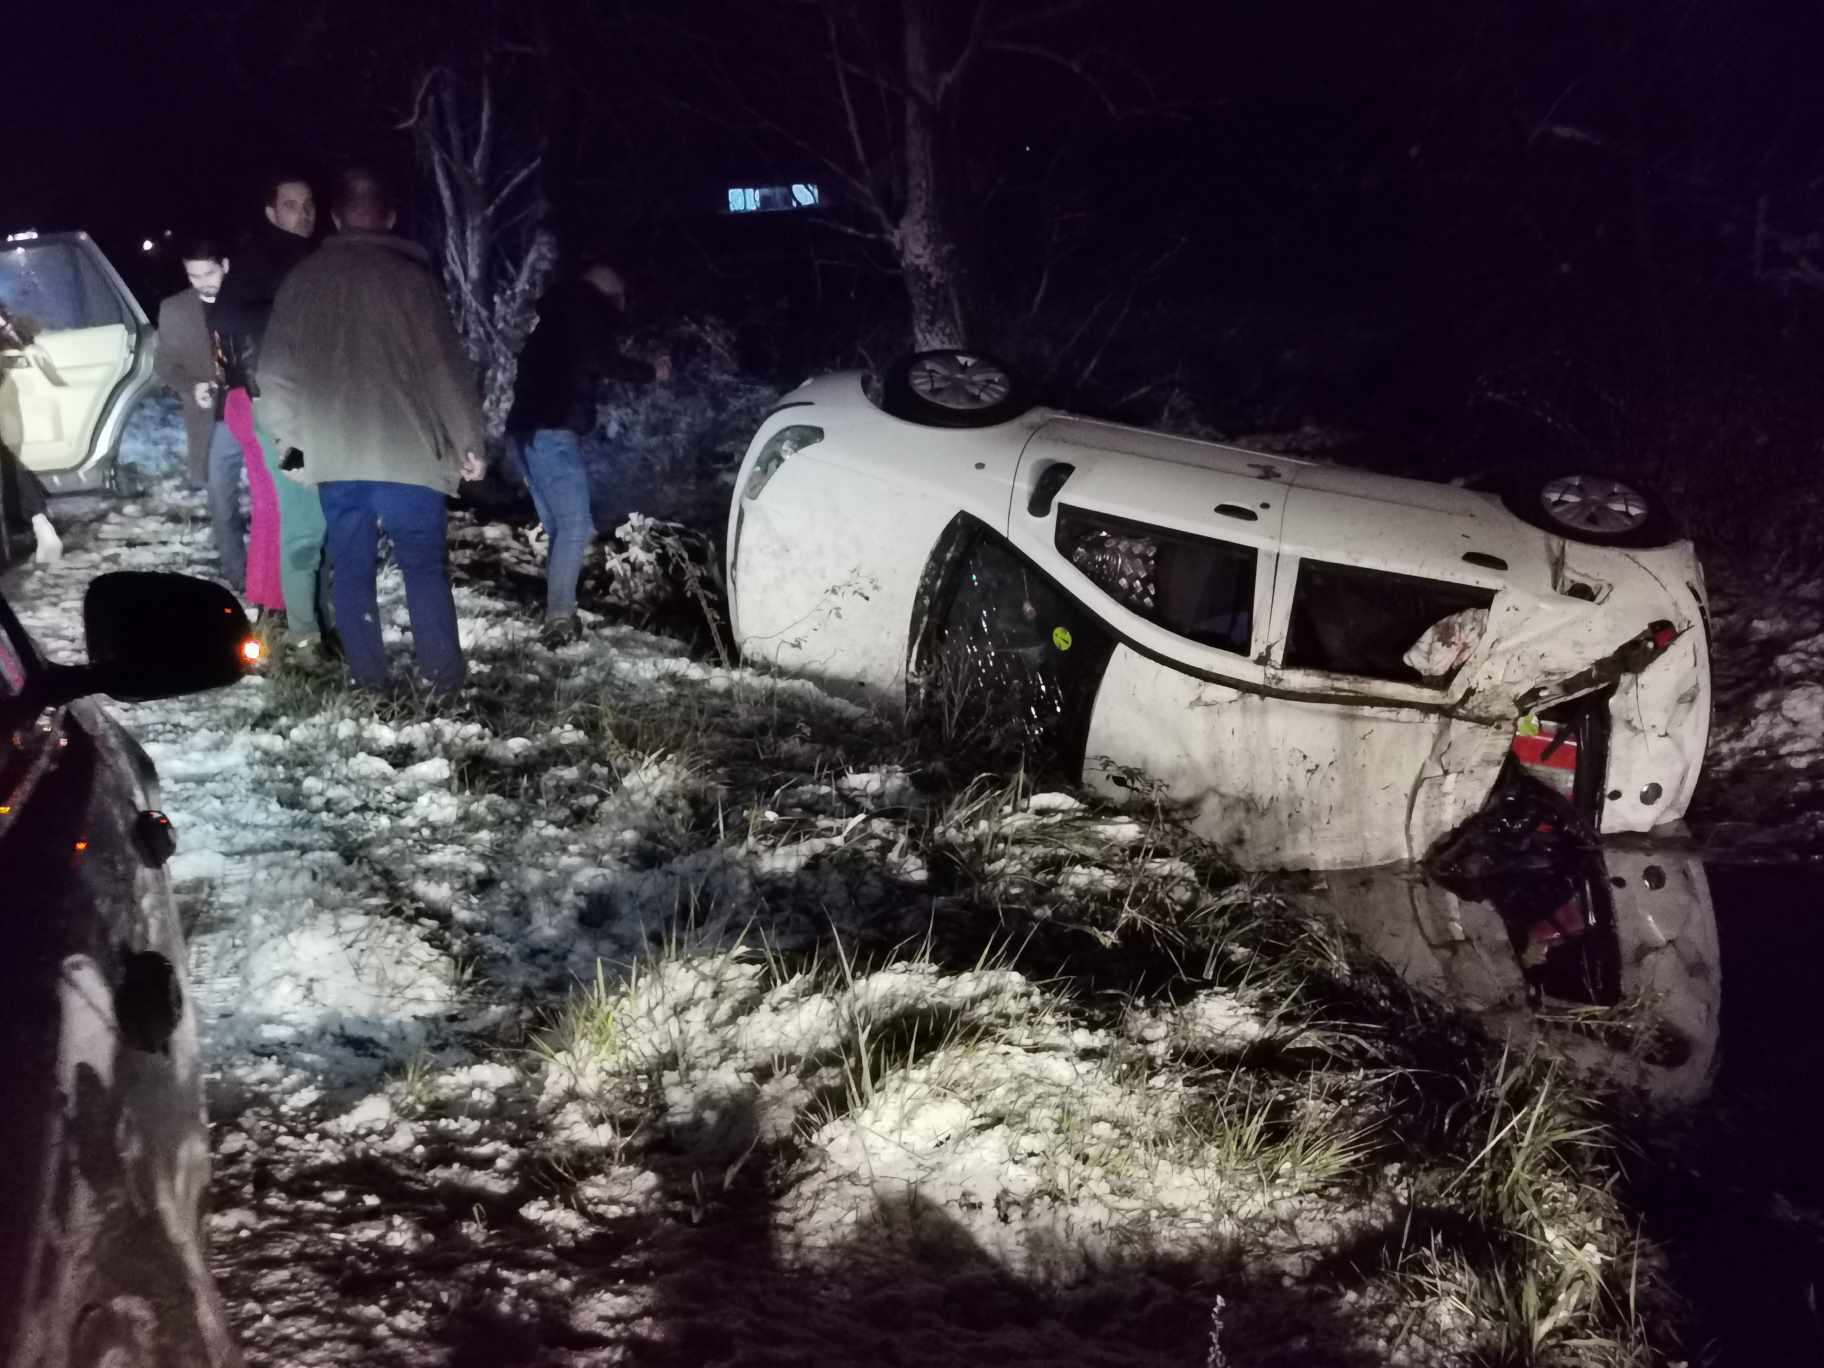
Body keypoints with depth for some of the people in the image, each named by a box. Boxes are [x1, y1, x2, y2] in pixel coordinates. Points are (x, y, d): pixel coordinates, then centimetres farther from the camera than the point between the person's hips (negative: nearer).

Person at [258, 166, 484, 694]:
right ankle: (442, 675, 3)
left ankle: (368, 677, 11)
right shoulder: (410, 275, -4)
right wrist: (468, 441, 2)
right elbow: (446, 365, -6)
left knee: (351, 567, 10)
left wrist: (290, 439, 17)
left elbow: (275, 366, 8)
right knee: (424, 564, 5)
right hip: (406, 448, -3)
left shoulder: (304, 279, 7)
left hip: (333, 450, 3)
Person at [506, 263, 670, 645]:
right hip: (552, 430, -9)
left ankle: (557, 611, 9)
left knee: (558, 525, 11)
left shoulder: (559, 311, 24)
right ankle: (560, 619, -17)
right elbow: (603, 362, -11)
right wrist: (651, 372, 0)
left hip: (530, 427, 9)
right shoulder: (582, 310, -2)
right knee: (575, 525, -11)